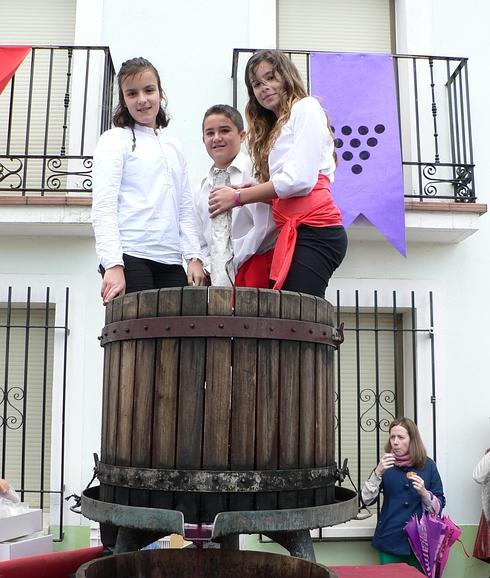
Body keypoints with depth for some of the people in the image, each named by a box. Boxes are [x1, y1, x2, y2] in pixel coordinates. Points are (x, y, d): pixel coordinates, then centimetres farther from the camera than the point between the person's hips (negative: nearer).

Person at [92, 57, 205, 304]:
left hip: (170, 262, 5)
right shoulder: (114, 140, 5)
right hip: (130, 257, -5)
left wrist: (194, 256, 6)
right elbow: (103, 207, -6)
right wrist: (113, 264, -17)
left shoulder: (174, 147, 21)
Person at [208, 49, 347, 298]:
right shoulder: (276, 130, 31)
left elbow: (300, 179, -8)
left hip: (314, 232, -8)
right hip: (295, 233, 8)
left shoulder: (306, 108, 7)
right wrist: (252, 191, 4)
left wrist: (238, 197, -3)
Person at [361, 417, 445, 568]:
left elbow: (439, 506, 0)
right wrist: (378, 472, -21)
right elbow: (367, 500, -8)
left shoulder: (428, 465, -2)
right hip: (390, 541, 0)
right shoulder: (386, 464, 0)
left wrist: (424, 493, -19)